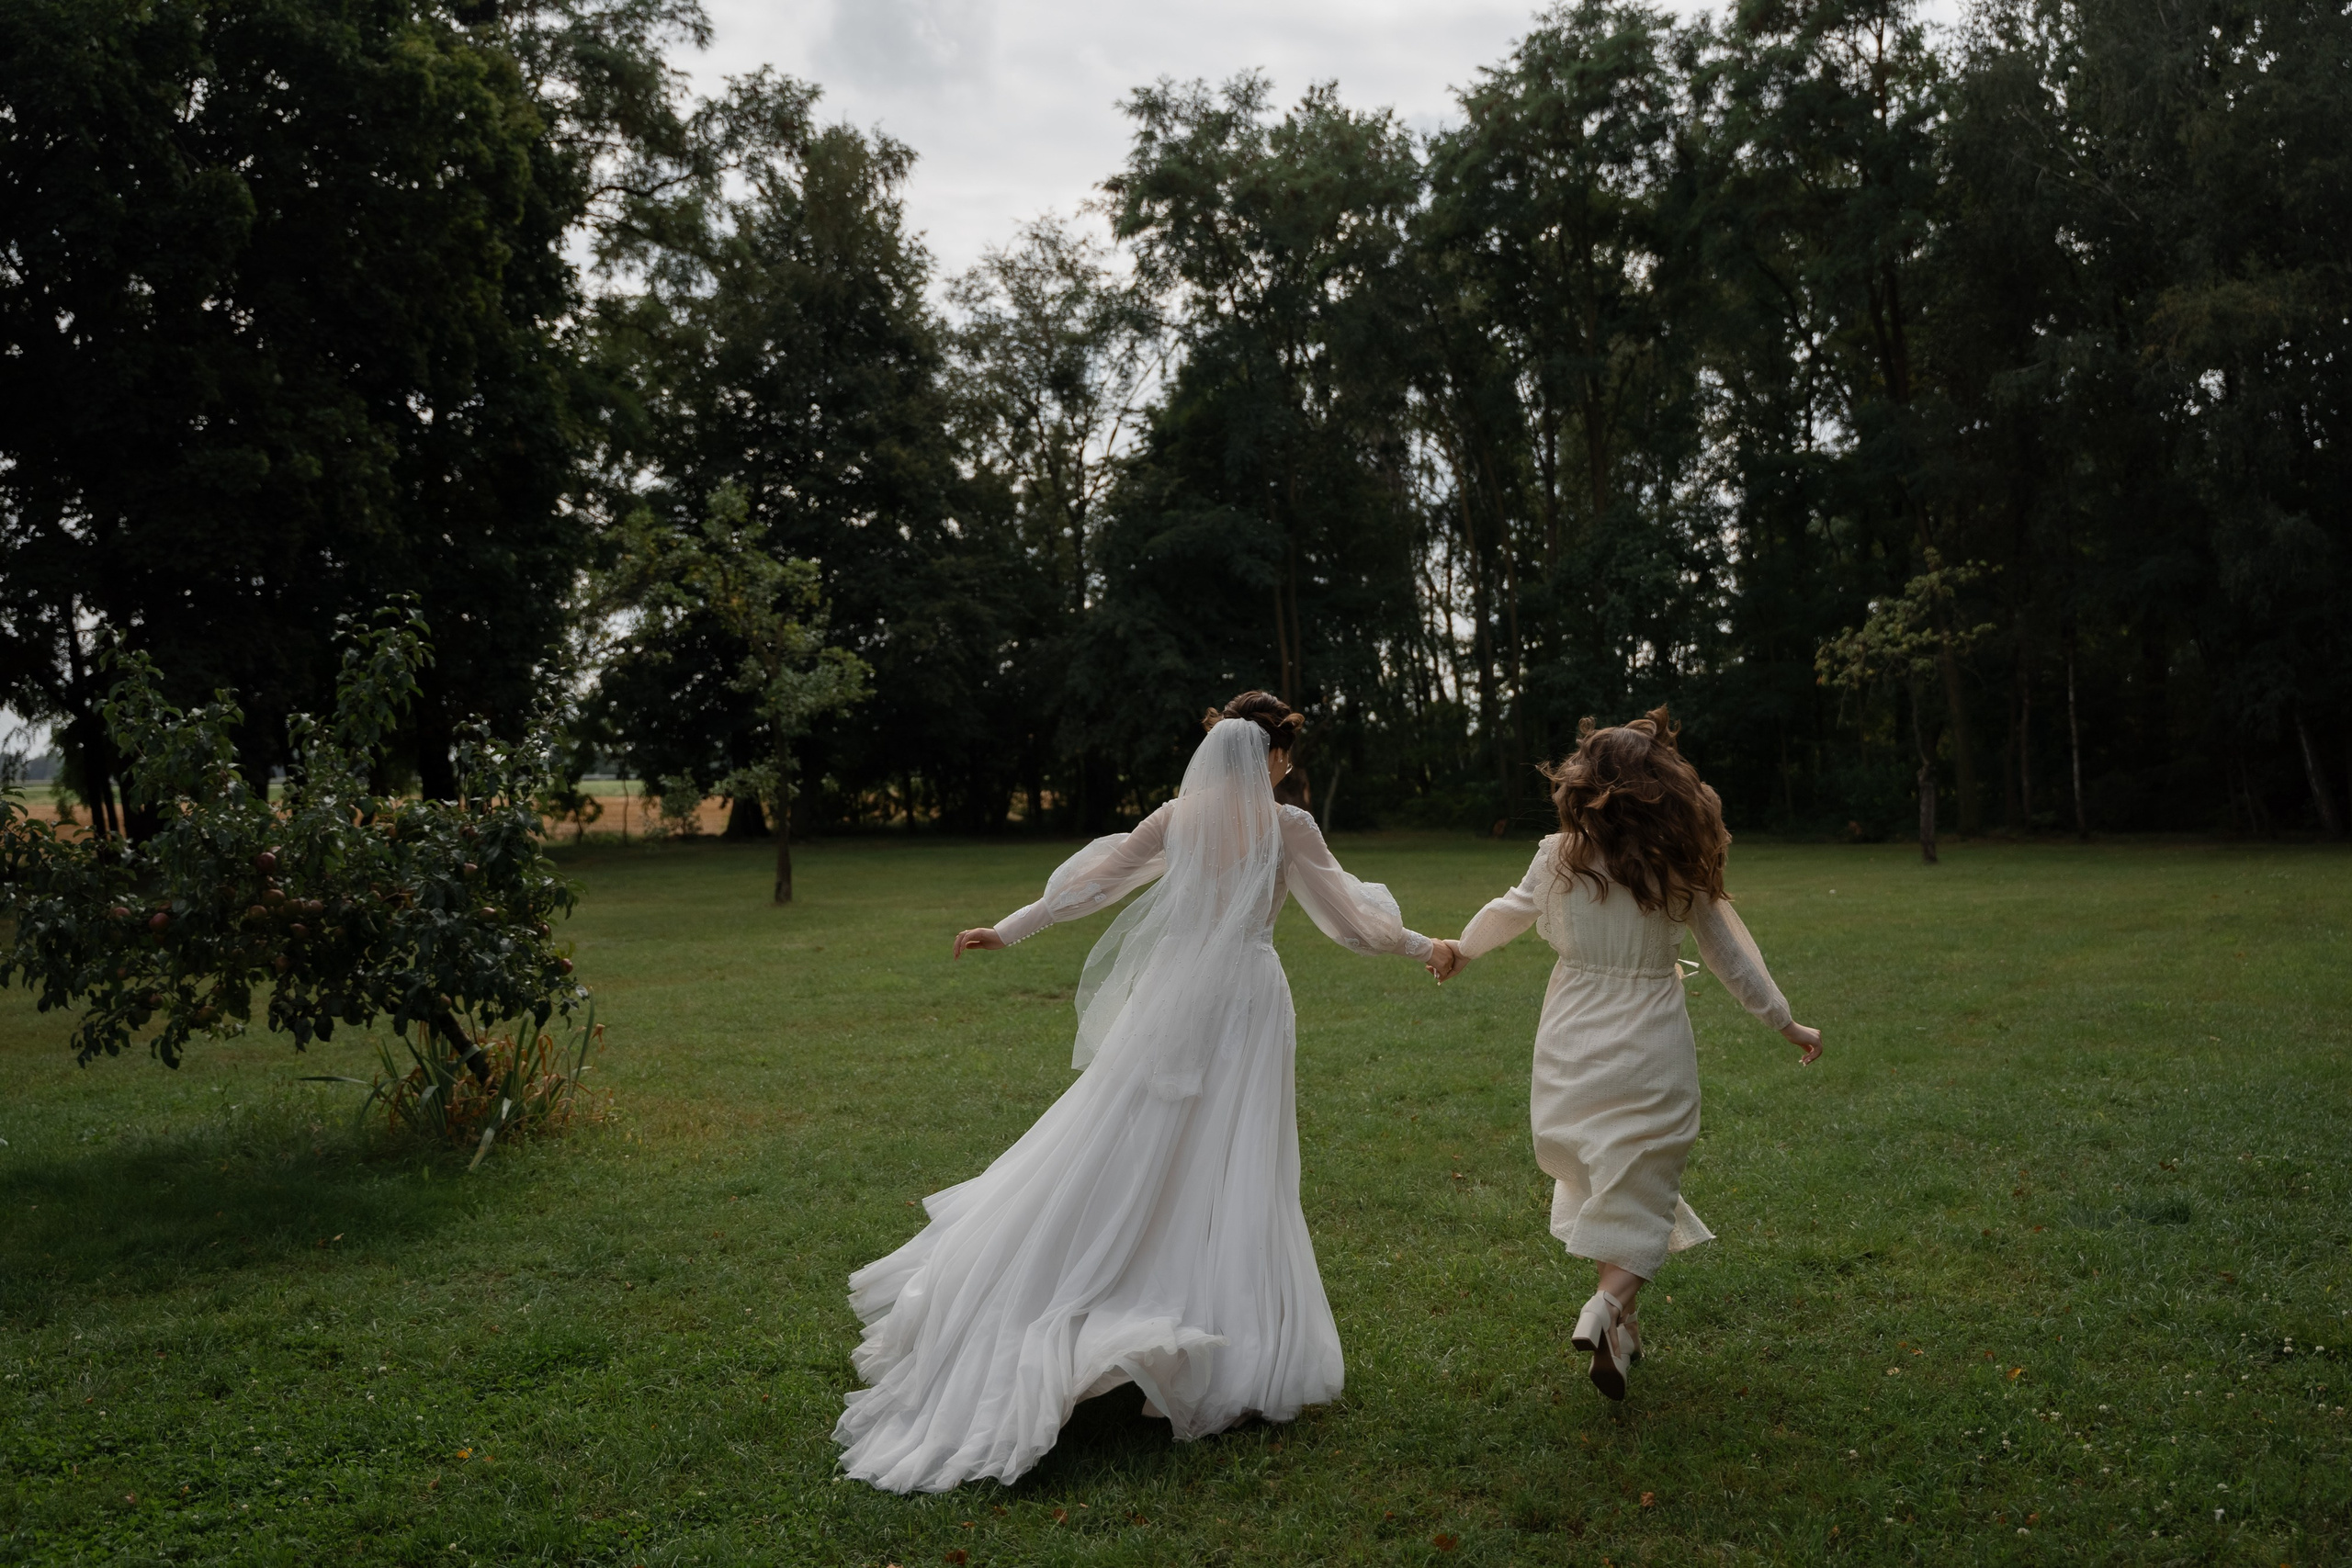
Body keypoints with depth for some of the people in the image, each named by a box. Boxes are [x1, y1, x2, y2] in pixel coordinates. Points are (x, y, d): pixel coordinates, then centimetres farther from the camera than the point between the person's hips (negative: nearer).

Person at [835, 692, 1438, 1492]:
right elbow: (1350, 917, 4)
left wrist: (1007, 929, 14)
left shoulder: (1178, 817, 4)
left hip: (1170, 1005, 2)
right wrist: (1422, 946, 19)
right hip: (1246, 1008, -2)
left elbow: (1095, 876, 6)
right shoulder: (1289, 828, -2)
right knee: (1235, 1172, 3)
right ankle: (1237, 1354, 9)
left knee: (1119, 1152, 7)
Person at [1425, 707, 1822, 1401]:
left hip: (1572, 1049, 1)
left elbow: (1511, 910, 8)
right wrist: (1786, 1023, 14)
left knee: (1599, 1182, 19)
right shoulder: (1679, 872, -6)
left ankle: (1620, 1317, 24)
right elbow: (1730, 956, 1)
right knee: (1638, 1194, 6)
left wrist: (1459, 949, 27)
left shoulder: (1559, 858, -7)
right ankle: (1610, 1305, -17)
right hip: (1650, 1051, -1)